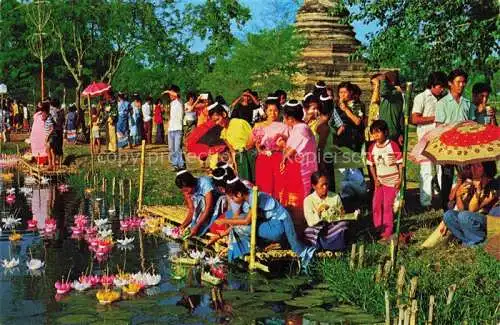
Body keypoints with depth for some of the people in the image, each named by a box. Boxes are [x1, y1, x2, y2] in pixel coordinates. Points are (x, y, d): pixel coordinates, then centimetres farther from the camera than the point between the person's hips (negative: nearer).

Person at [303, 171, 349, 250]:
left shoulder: (335, 197, 4)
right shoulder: (308, 200, -3)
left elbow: (341, 217, 8)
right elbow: (310, 222, -11)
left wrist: (340, 215, -15)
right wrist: (318, 211, -26)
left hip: (334, 228, 2)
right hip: (317, 230, -2)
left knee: (343, 224, -29)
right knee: (309, 231, -34)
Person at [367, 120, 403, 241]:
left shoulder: (393, 146, -12)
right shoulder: (372, 148, 1)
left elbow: (400, 163, -9)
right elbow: (371, 165, 9)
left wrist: (400, 180, -12)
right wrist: (375, 179, -1)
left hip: (392, 181, -5)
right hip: (380, 181, 5)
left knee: (388, 206, -4)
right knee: (376, 205, 5)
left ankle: (388, 232, 4)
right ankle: (378, 229, 21)